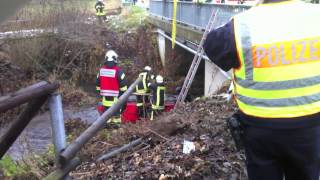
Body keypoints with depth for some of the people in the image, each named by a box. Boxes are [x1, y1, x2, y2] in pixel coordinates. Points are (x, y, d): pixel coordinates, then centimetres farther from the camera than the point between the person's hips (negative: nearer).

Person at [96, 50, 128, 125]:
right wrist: (124, 93, -1)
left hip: (105, 96, 5)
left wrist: (100, 92, 23)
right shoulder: (118, 70, -11)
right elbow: (123, 83, -10)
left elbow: (98, 83, 14)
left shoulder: (101, 70, 7)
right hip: (115, 96, -4)